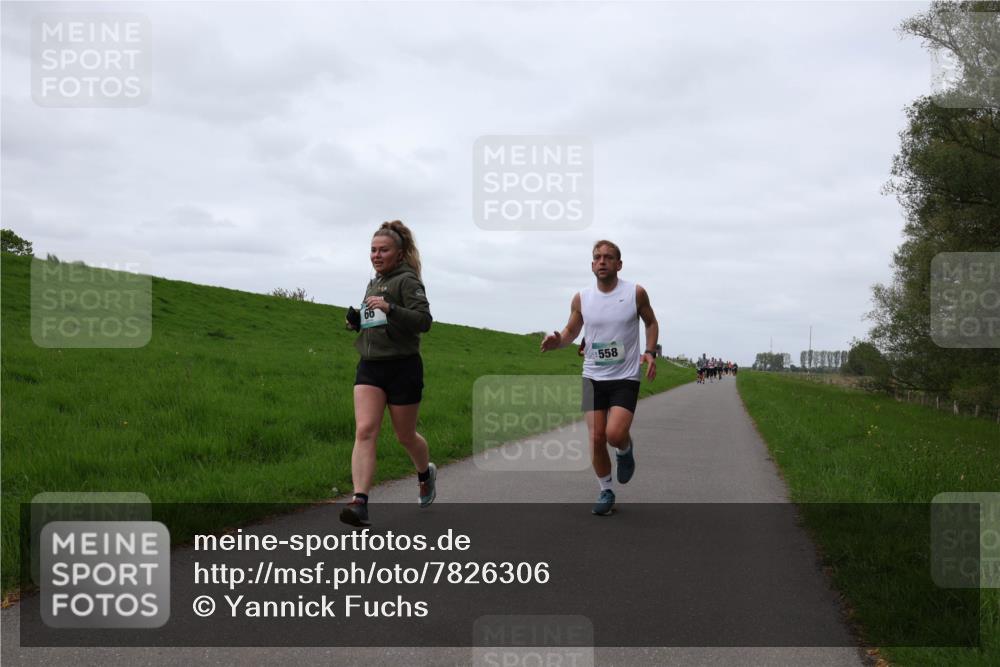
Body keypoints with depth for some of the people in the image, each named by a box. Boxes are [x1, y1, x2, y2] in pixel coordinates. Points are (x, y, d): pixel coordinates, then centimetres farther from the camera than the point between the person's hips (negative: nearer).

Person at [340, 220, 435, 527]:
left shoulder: (407, 280, -7)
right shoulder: (373, 283, 16)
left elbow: (424, 321, -18)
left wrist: (389, 308, -30)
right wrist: (356, 322, 7)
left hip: (402, 367, -6)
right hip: (370, 367, 6)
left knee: (405, 435, 9)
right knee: (364, 431, -12)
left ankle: (426, 474, 41)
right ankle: (360, 503, -19)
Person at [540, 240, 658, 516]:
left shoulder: (635, 293, -5)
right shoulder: (581, 298, 0)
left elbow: (651, 322, 10)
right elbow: (571, 330, 11)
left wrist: (650, 352, -5)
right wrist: (558, 341, -12)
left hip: (626, 377, -2)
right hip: (593, 377, 3)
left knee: (615, 434, -19)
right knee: (596, 438, 1)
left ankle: (626, 450, 18)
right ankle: (606, 492, 21)